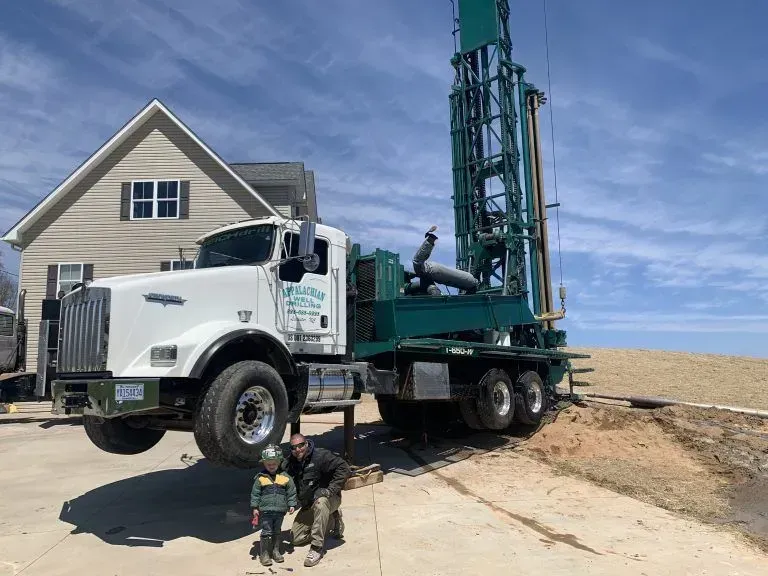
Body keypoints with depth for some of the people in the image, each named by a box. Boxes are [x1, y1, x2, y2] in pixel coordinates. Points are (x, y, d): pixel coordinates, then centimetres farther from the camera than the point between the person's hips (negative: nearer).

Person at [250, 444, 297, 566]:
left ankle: (275, 551, 29)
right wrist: (255, 507, -3)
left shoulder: (285, 477, -1)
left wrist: (292, 505, 3)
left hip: (280, 510, 2)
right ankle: (264, 554, 13)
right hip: (265, 510, -2)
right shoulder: (260, 478, -5)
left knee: (277, 531, 15)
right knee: (266, 532, 0)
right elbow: (255, 493, -1)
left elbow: (291, 492, 6)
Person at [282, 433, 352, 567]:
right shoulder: (289, 463, -2)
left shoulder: (321, 455, -21)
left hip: (328, 499, -7)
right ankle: (332, 521, 22)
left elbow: (344, 468, -27)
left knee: (320, 503, -41)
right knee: (297, 539, 6)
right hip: (308, 505, 7)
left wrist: (331, 489, -29)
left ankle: (317, 547, -28)